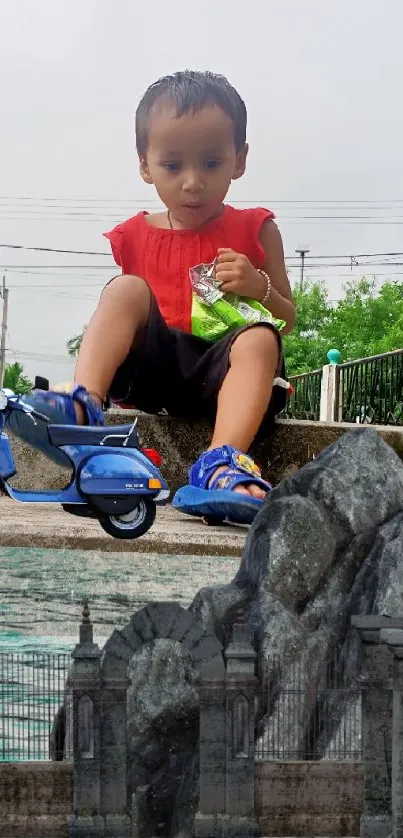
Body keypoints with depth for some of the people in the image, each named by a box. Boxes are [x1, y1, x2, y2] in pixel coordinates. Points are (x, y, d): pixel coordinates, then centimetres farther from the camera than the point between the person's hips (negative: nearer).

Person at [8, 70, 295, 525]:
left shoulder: (255, 231, 9)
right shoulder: (133, 238, 12)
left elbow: (287, 321, 12)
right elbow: (123, 313, 17)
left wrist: (259, 287, -11)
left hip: (220, 369, -1)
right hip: (153, 363, 1)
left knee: (259, 339, -33)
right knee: (126, 288, -21)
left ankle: (220, 462, -55)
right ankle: (81, 405, -43)